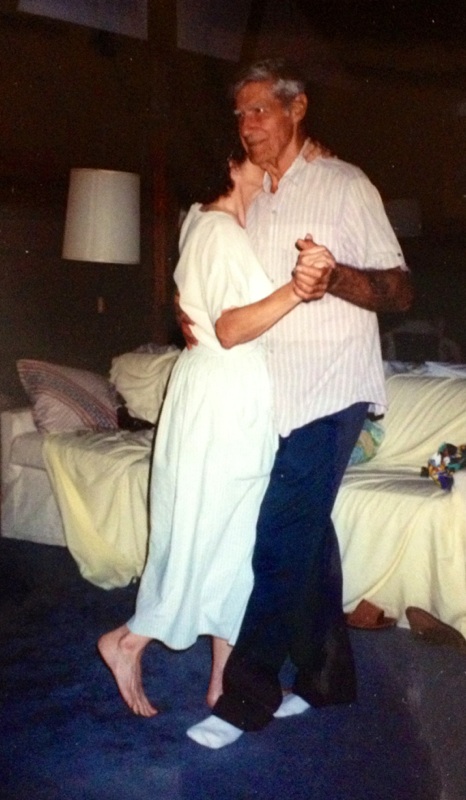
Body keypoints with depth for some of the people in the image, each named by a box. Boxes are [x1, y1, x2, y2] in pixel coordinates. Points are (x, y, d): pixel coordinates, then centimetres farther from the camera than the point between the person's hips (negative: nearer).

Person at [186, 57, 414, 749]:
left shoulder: (346, 185, -5)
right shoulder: (252, 201, 16)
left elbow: (400, 291, -10)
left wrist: (334, 277, -28)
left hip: (329, 394, -7)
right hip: (277, 397, 7)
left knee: (280, 543, -7)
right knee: (308, 536, 13)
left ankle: (246, 697, 7)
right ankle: (326, 678, 27)